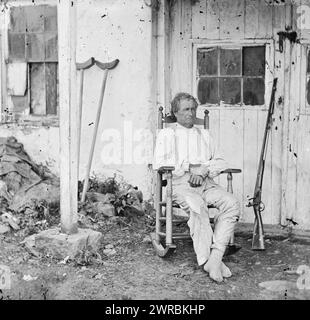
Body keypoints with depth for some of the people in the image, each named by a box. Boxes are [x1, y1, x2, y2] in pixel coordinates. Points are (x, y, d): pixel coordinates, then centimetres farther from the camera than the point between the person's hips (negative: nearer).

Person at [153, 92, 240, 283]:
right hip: (180, 183, -4)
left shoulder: (205, 135, 29)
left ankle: (216, 254, -33)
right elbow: (159, 163, 2)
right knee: (197, 206, -37)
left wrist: (204, 169, -5)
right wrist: (189, 167, -7)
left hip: (206, 183, 4)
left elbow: (221, 162, 18)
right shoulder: (166, 134, 18)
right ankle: (207, 259, -35)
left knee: (232, 203, -27)